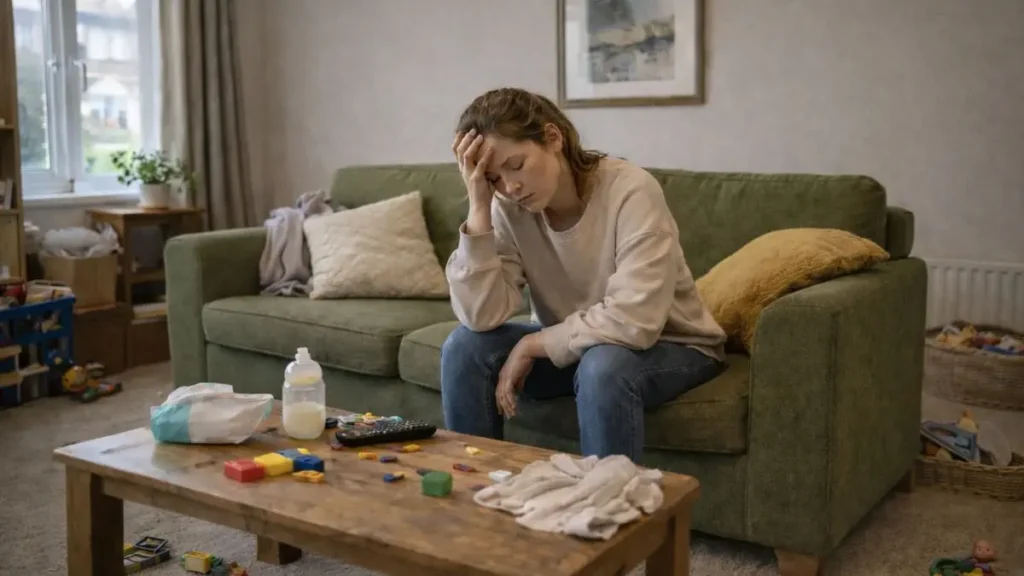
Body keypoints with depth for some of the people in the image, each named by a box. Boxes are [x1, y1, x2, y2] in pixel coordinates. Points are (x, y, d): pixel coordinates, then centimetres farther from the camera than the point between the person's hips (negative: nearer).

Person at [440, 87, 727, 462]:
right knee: (465, 347, -14)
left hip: (670, 346, -4)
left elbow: (633, 322, -34)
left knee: (603, 366, -36)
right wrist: (479, 209, -28)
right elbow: (480, 317, -23)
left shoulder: (631, 191, -27)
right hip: (568, 344, 5)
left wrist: (531, 345, -24)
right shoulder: (509, 210, -13)